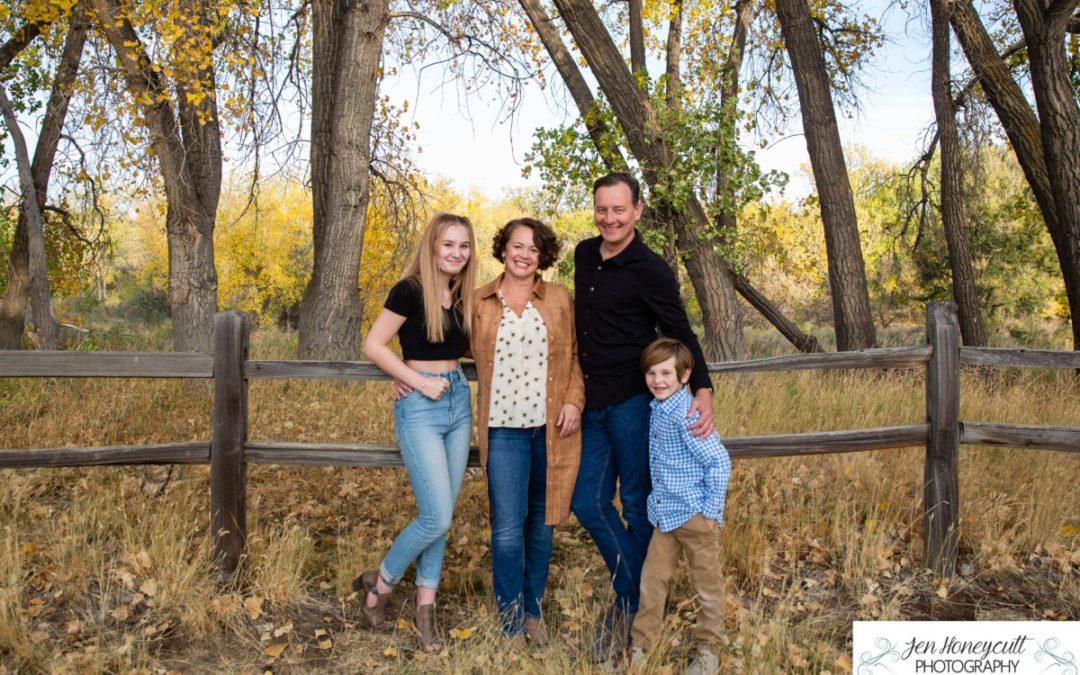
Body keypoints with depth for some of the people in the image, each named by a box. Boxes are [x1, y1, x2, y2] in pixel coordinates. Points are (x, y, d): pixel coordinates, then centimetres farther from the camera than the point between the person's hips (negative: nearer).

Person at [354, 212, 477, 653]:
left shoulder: (463, 295, 8)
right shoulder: (410, 290, -12)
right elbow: (373, 346, -11)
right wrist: (419, 381, -15)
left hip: (459, 403, 7)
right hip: (420, 408, -7)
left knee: (441, 516, 11)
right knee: (436, 519, -8)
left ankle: (425, 605, 24)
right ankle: (379, 584, 16)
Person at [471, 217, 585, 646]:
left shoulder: (559, 299, 7)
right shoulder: (480, 302, 6)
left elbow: (573, 358, 9)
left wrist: (574, 401, -5)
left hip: (552, 425, 1)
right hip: (504, 427, -1)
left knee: (542, 521, 10)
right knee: (508, 526, -5)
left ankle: (534, 611, 26)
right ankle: (511, 622, 12)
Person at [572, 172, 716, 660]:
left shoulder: (650, 270, -11)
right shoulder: (584, 255, 9)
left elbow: (681, 335, -9)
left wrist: (703, 391, -23)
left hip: (633, 403, -7)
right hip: (593, 403, 7)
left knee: (637, 507, 5)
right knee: (588, 503, 7)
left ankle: (629, 606, 18)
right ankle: (633, 599, 20)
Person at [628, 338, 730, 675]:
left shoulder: (686, 414, -21)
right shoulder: (656, 408, 4)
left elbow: (719, 461, -20)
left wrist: (712, 510, -16)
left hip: (694, 514, -8)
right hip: (664, 514, 8)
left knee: (707, 583, 9)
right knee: (652, 577, 12)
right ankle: (640, 645, 24)